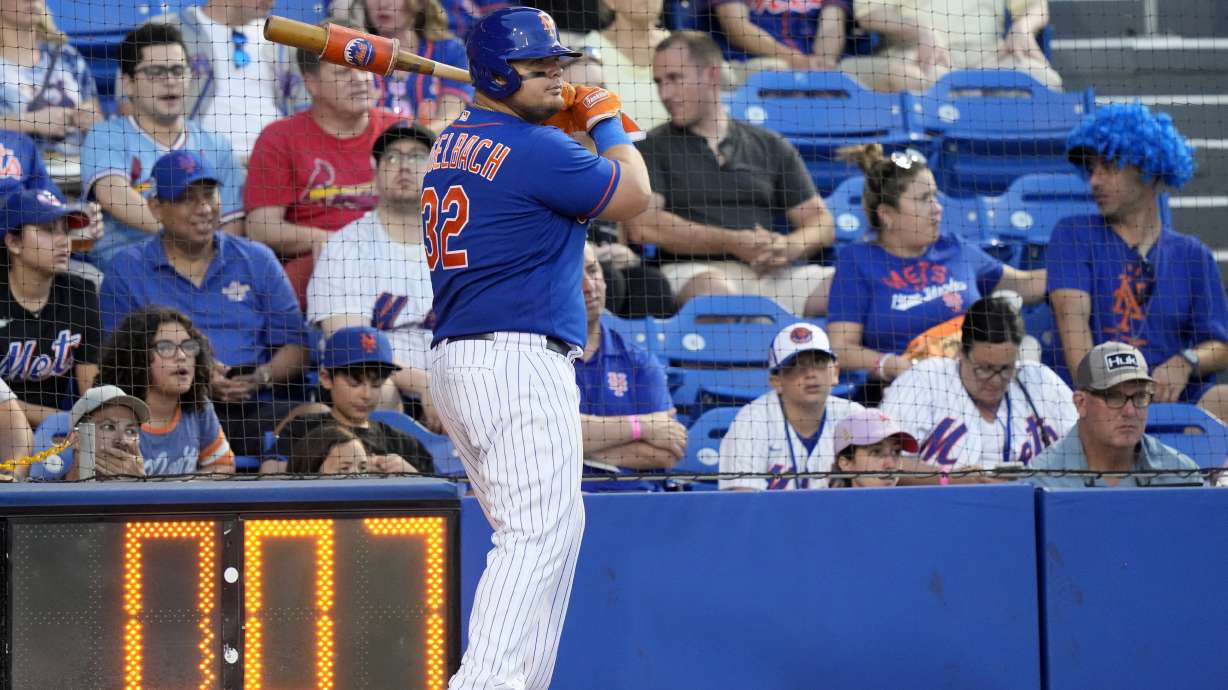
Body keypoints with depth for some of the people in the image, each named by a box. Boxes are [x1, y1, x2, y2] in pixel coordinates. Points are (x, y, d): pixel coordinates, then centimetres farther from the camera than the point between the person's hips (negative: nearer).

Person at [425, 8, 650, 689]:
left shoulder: (452, 143, 15)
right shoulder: (535, 149, -13)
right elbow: (631, 196, -1)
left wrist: (567, 119, 18)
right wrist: (605, 119, 13)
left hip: (456, 361, 10)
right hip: (518, 362, -10)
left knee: (557, 529, 17)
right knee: (537, 533, -15)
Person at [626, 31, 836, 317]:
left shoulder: (770, 146, 21)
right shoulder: (652, 147, 12)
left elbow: (821, 225, 18)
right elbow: (643, 227, -4)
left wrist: (788, 248, -7)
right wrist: (733, 243, -9)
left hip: (768, 273, 3)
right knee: (714, 289, -40)